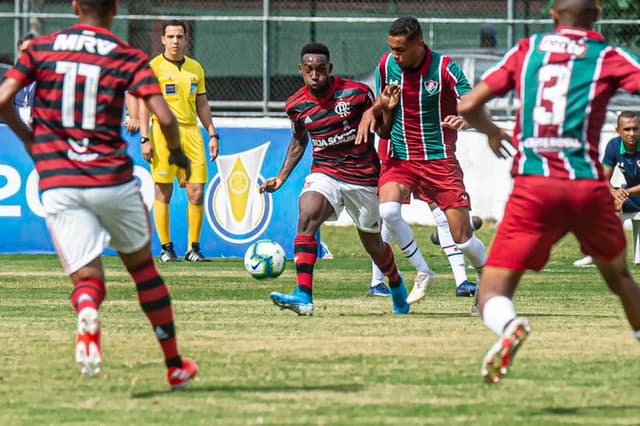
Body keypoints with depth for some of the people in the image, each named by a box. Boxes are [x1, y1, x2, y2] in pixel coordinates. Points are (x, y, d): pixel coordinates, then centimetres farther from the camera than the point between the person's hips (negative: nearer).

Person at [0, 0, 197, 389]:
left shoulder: (41, 48, 7)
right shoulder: (128, 58, 1)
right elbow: (165, 117, -9)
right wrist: (177, 154, 11)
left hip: (58, 184, 0)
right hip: (113, 179, 0)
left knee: (87, 277, 1)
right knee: (142, 265, 20)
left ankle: (87, 313, -37)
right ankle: (176, 366, 27)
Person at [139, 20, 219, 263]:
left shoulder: (195, 68, 15)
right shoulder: (154, 67, 0)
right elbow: (144, 104, -2)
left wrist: (212, 134, 14)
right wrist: (144, 139, -10)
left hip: (191, 133, 4)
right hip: (163, 131, -4)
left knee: (197, 193, -2)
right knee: (163, 193, -2)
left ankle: (193, 248, 6)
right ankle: (166, 248, 5)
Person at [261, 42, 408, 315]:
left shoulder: (356, 93, -13)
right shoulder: (296, 105, -3)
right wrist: (281, 177, 9)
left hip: (364, 177, -2)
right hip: (324, 173, 2)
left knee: (373, 245, 12)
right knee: (306, 219, -28)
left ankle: (396, 284, 46)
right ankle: (303, 296, -35)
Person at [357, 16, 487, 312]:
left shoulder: (445, 68, -12)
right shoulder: (386, 66, 0)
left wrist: (465, 119, -41)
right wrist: (385, 109, -12)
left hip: (439, 159, -3)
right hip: (400, 158, 3)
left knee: (462, 237, -4)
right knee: (387, 210, -26)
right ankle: (424, 274, -8)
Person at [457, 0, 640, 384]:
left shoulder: (529, 50, 12)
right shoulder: (609, 58, 7)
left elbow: (468, 106, 11)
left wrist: (492, 131, 31)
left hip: (533, 186, 0)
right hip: (589, 186, 0)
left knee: (494, 291, -2)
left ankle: (508, 326, -36)